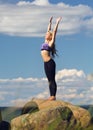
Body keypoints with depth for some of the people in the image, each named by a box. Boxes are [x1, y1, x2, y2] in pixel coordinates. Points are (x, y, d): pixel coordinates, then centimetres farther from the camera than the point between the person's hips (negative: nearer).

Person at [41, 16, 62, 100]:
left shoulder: (51, 42, -3)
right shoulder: (46, 42, 16)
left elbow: (54, 31, -5)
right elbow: (49, 30, 23)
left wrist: (57, 22, -2)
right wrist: (50, 22, 30)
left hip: (50, 62, -8)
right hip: (46, 63, 8)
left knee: (52, 80, -7)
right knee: (50, 80, 7)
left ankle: (53, 96, -8)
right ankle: (51, 96, 7)